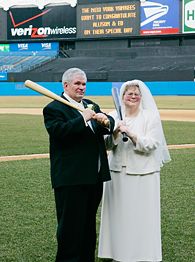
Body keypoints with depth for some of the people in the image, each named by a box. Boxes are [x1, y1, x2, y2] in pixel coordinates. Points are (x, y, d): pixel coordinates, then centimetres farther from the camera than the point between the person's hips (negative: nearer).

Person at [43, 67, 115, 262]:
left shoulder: (91, 106, 15)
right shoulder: (54, 109, -7)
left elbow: (110, 125, 5)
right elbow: (60, 132, -23)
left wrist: (105, 121, -18)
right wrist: (83, 118, -25)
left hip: (94, 176, 8)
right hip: (71, 179, -7)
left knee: (89, 224, 17)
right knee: (70, 226, -1)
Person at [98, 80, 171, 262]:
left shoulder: (150, 116, -2)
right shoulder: (114, 116, 6)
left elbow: (151, 145, -9)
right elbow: (107, 145, 2)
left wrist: (131, 134, -21)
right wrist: (116, 133, -17)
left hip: (142, 174, -3)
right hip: (118, 173, 3)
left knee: (141, 215, -1)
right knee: (118, 214, 6)